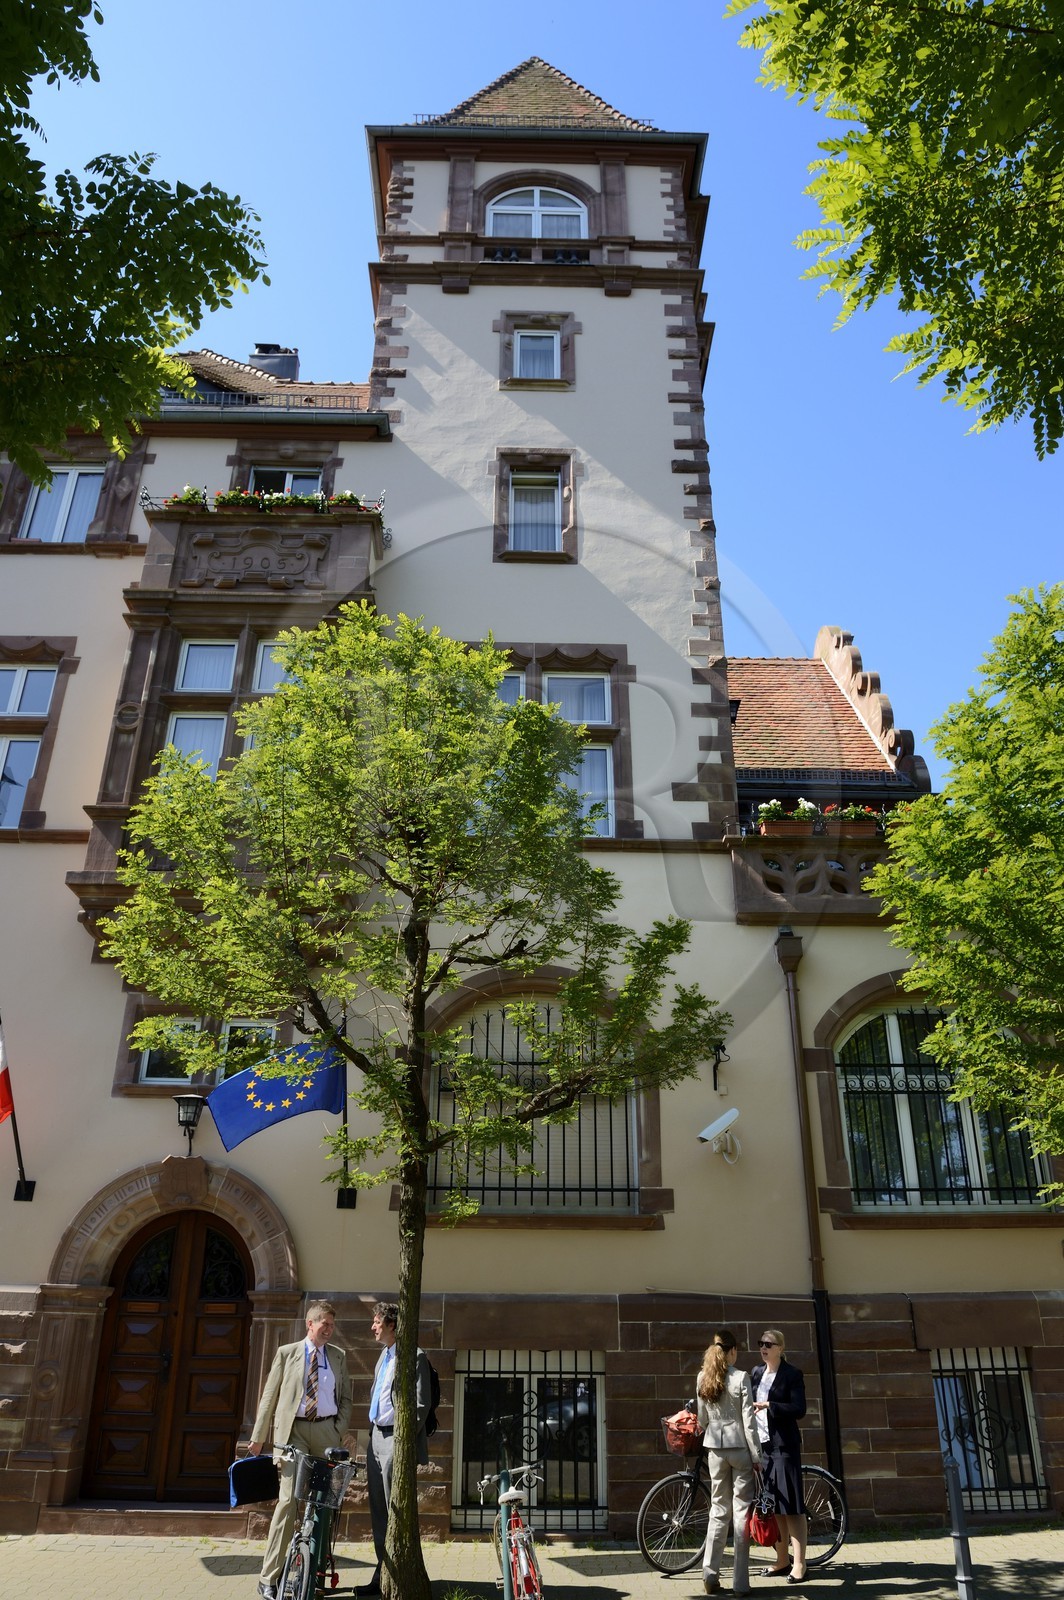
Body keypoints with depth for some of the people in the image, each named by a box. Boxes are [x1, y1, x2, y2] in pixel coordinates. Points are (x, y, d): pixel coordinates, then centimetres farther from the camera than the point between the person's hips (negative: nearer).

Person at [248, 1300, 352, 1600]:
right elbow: (270, 1396, 5)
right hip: (293, 1430, -3)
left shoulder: (337, 1356, 11)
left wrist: (340, 1430, 0)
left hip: (327, 1431, 3)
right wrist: (259, 1437, 4)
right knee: (289, 1499, -13)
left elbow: (346, 1397, 14)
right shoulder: (287, 1353, 4)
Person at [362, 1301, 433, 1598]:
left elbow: (421, 1405, -15)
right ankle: (382, 1575, 22)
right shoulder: (384, 1354, 15)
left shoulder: (414, 1356, -13)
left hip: (396, 1439, -9)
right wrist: (373, 1438, 17)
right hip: (376, 1436, 9)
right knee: (378, 1512, 13)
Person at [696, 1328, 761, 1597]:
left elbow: (702, 1419, 10)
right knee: (741, 1510, 3)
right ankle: (740, 1582, 6)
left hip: (715, 1447, 4)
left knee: (718, 1509, 12)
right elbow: (748, 1421, -10)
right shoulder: (740, 1378, -10)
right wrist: (757, 1456, -4)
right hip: (739, 1446, -4)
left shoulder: (703, 1378, 3)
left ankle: (710, 1575, 9)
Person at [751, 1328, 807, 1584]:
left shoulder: (792, 1374, -6)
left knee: (791, 1505, -3)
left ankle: (799, 1564, 3)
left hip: (783, 1445, -6)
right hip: (761, 1443, 6)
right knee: (773, 1506, 12)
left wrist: (769, 1406, -22)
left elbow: (799, 1410, -14)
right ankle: (782, 1560, 22)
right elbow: (751, 1404, 15)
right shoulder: (756, 1372, 11)